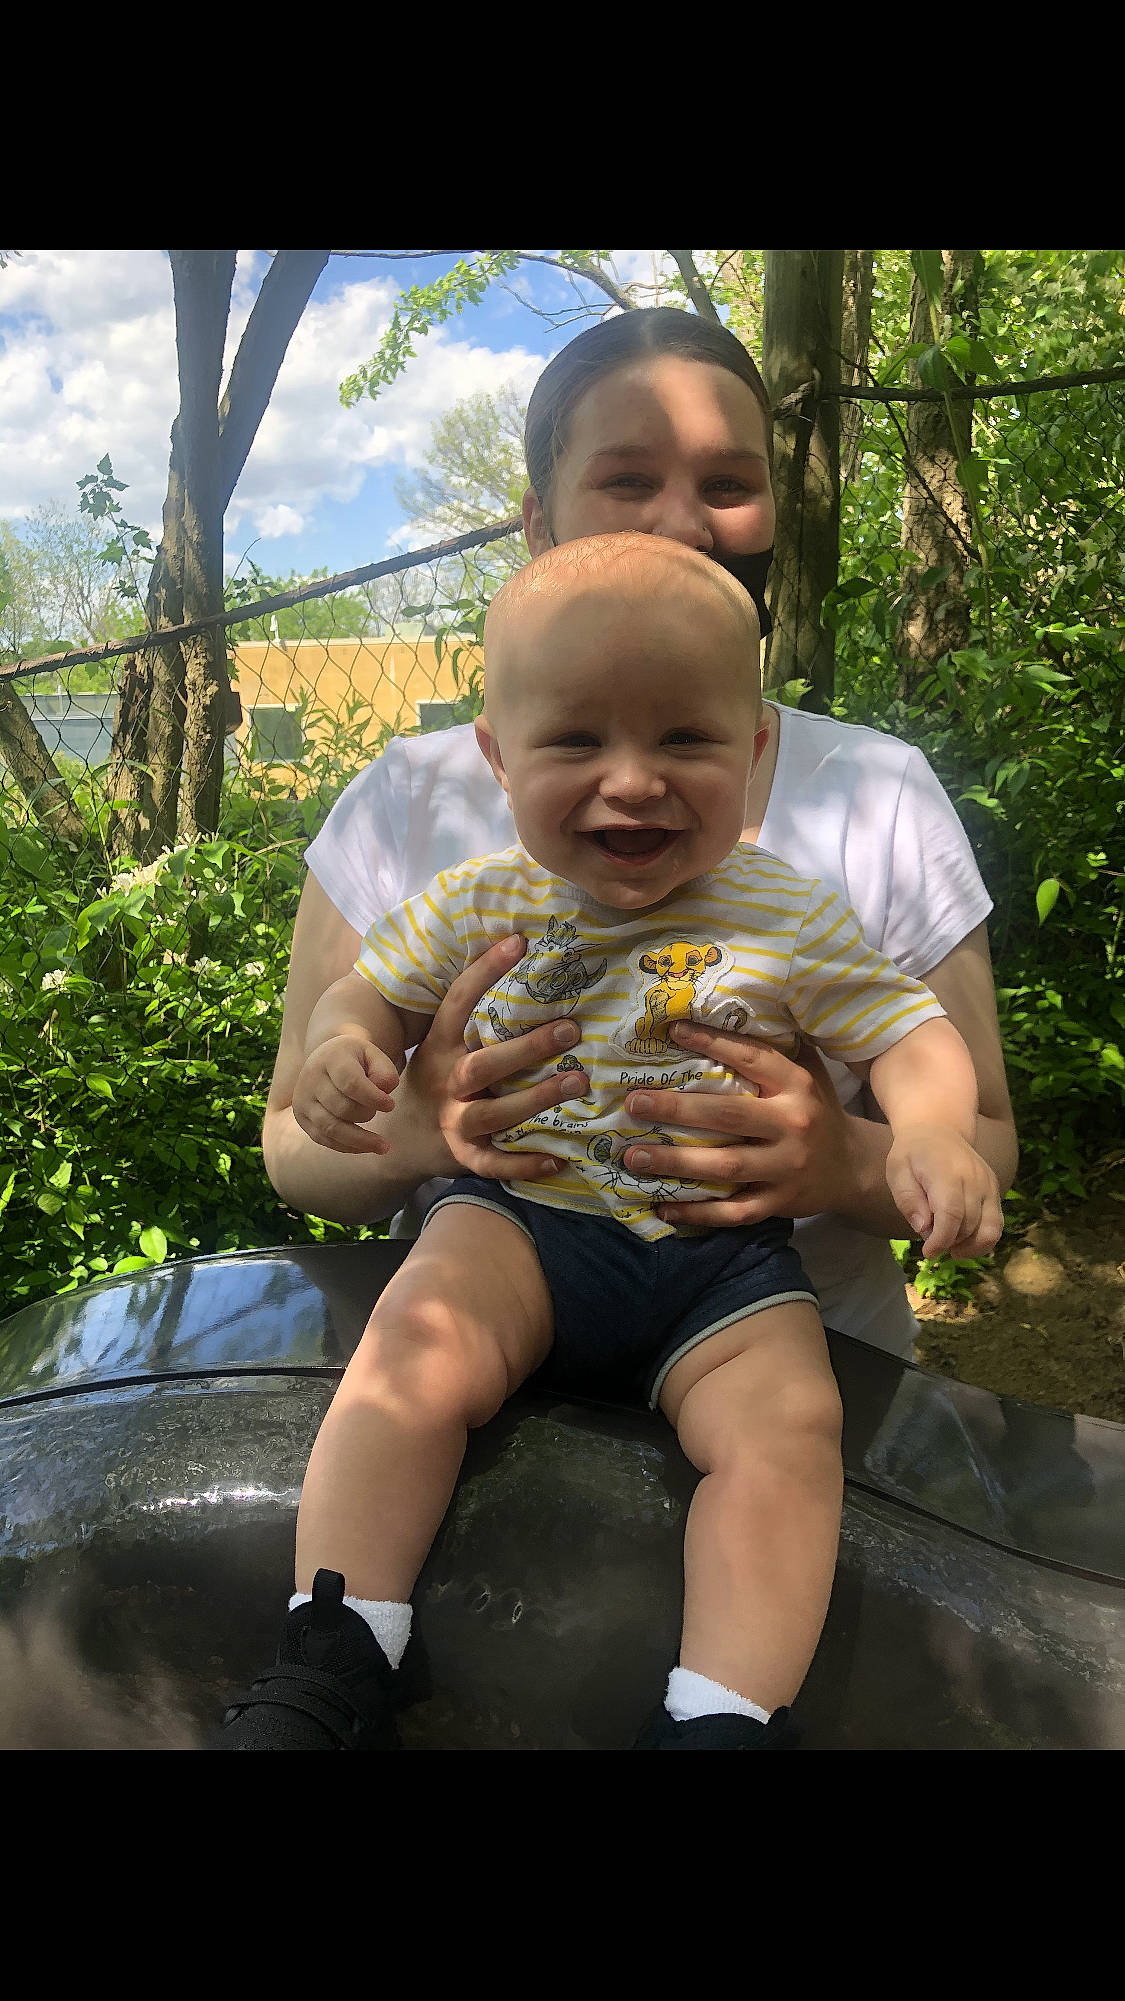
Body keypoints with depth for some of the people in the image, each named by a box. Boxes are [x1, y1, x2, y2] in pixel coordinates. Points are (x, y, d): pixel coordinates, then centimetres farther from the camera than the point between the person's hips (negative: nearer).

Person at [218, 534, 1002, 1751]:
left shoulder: (789, 921, -1)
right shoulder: (480, 906, 3)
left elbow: (910, 1033, 4)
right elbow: (374, 988, 16)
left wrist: (932, 1132, -19)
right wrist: (341, 1044, -9)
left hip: (722, 1256, 1)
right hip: (517, 1215, 0)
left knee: (788, 1421, -22)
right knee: (420, 1342, -26)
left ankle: (722, 1717, -14)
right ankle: (332, 1658, -16)